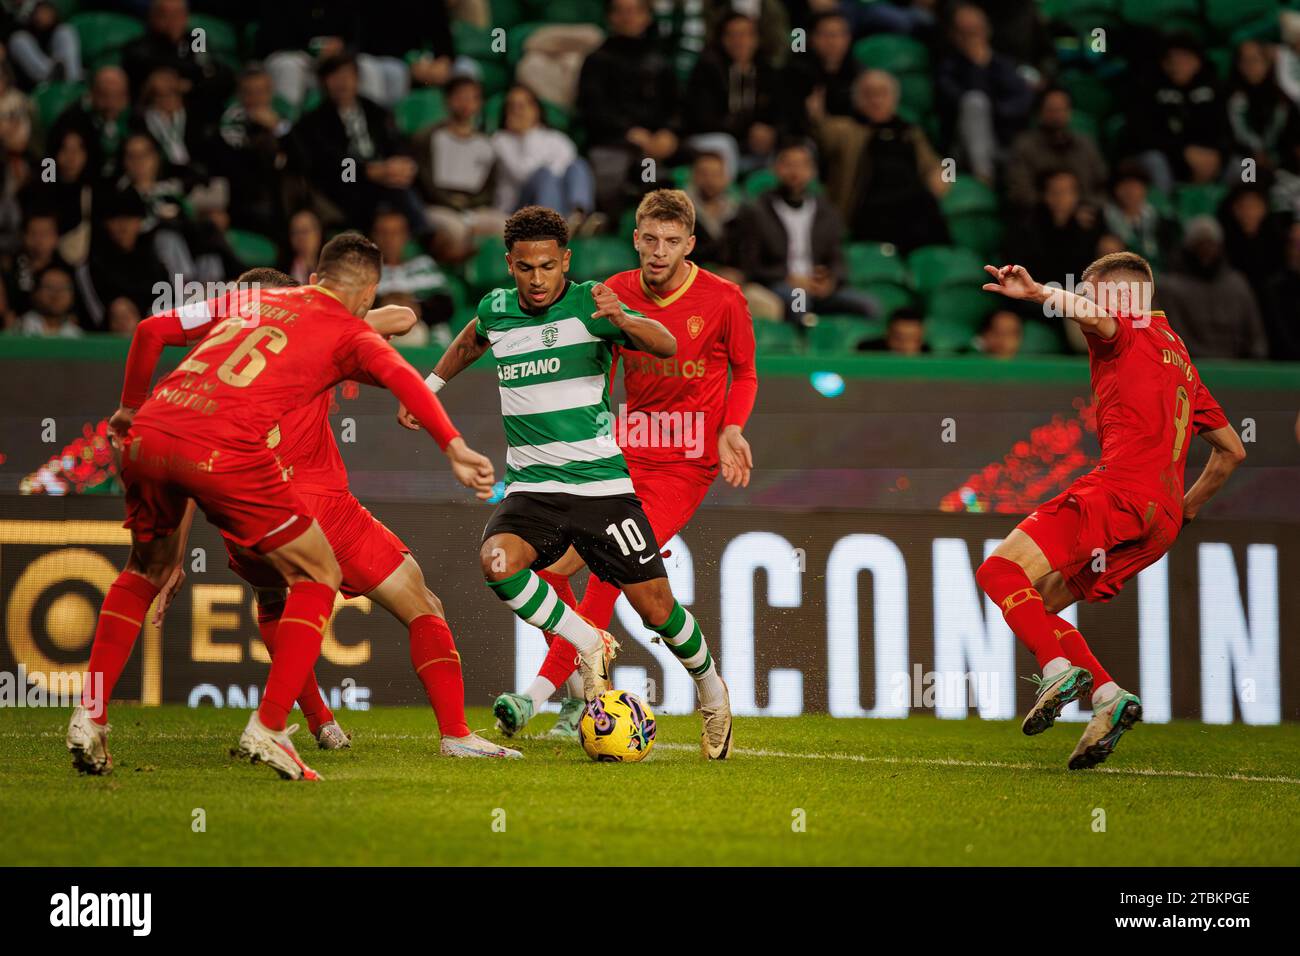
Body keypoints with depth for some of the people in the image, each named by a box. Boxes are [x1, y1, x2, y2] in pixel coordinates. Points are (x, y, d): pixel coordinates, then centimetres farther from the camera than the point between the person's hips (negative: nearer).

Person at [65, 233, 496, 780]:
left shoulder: (252, 301, 29)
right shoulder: (349, 331, 14)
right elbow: (399, 375, -7)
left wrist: (132, 408, 45)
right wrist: (455, 449, -18)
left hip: (146, 438, 6)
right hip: (221, 451, -6)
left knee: (147, 570, 31)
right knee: (318, 577, 11)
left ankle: (89, 715, 21)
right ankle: (267, 729, 1)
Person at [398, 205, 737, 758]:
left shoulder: (587, 305, -9)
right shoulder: (496, 309, 6)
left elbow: (665, 346, -23)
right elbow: (471, 341, 32)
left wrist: (621, 320, -41)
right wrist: (428, 386, 31)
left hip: (601, 484, -3)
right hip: (530, 486, 3)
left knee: (656, 609, -2)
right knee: (497, 562, -28)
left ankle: (710, 689, 29)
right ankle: (590, 647, -7)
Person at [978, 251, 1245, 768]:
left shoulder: (1131, 333, 7)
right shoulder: (1182, 363, 31)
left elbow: (1092, 315, -20)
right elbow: (1232, 451, 34)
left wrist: (1036, 292, -21)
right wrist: (1185, 508, 37)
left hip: (1119, 492, -9)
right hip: (1162, 521, 9)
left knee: (999, 571, -14)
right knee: (1035, 606, 12)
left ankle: (1060, 670, -32)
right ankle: (1107, 695, -5)